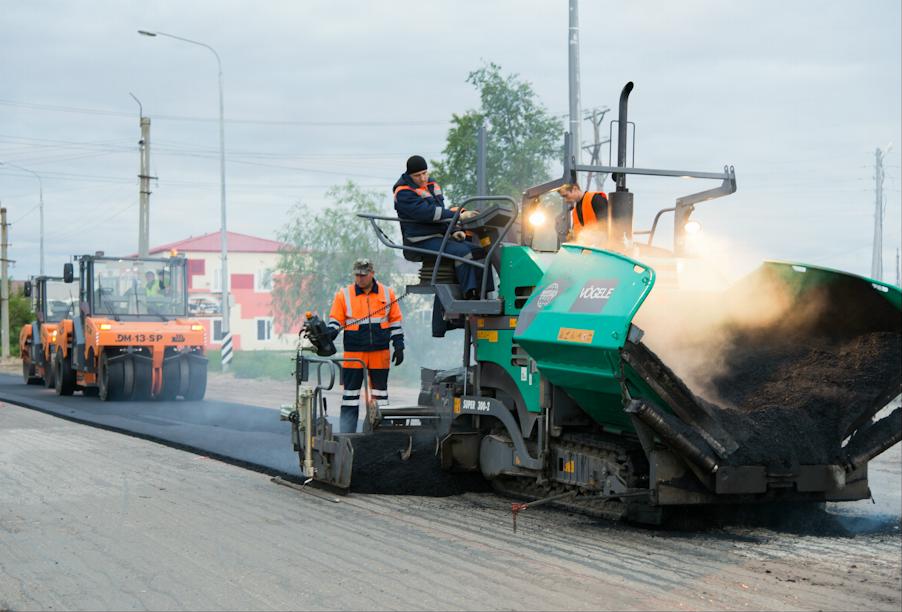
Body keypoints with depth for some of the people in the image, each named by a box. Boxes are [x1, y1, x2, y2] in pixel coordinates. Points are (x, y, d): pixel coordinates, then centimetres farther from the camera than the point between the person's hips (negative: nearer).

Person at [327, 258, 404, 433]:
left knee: (380, 393, 8)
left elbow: (395, 321, 11)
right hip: (353, 353, -1)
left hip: (380, 354, 1)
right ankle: (346, 434, 2)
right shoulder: (344, 295, 3)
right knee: (350, 393, -1)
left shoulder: (387, 293, 7)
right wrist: (328, 335, -15)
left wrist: (399, 346, 8)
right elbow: (335, 321, 5)